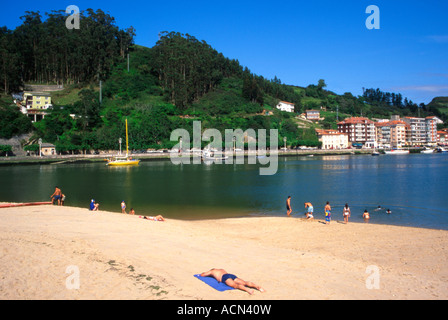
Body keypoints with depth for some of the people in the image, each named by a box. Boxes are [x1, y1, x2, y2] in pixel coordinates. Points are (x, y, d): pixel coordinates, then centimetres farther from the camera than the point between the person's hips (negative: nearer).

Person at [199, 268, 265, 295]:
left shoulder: (212, 271, 31)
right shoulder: (222, 270, 45)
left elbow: (202, 275, 39)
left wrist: (204, 273, 60)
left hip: (225, 277, -6)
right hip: (232, 275, 6)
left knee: (235, 285, -32)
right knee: (245, 283, -14)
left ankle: (247, 289, -61)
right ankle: (257, 286, -40)